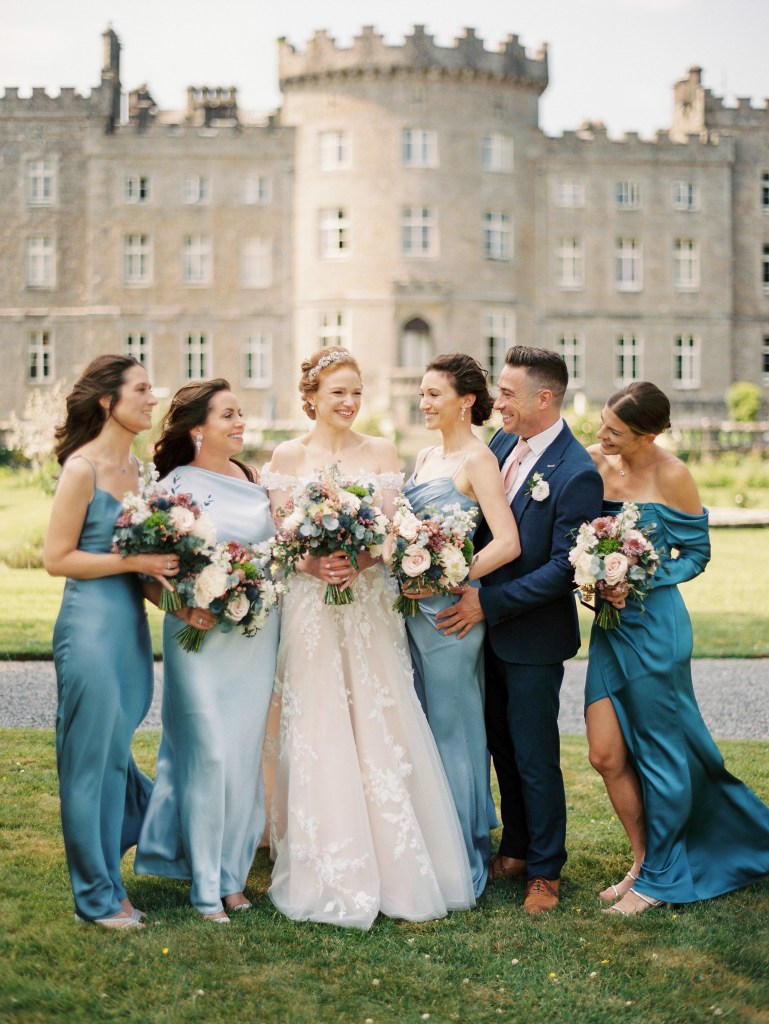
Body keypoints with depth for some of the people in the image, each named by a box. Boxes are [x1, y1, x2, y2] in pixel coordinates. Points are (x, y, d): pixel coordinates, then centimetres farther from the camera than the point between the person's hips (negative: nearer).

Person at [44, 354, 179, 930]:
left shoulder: (135, 467, 12)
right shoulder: (83, 468, -11)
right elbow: (57, 558, -13)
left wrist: (160, 567, 5)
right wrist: (133, 561, -16)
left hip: (131, 624, 8)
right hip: (92, 626, -8)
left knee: (117, 757, 15)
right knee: (93, 759, 3)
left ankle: (106, 875, 29)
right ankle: (98, 897, 15)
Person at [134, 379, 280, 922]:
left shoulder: (253, 479, 10)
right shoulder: (176, 485, -7)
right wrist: (186, 608, -24)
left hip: (258, 638, 5)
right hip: (204, 636, -5)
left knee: (246, 752, 9)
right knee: (210, 754, -3)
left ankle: (232, 870, 22)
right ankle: (206, 883, 9)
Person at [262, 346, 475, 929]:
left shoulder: (381, 453, 7)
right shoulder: (289, 456, 5)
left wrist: (358, 559, -18)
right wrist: (314, 564, -18)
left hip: (370, 605, 1)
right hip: (311, 605, -1)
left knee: (380, 728, 0)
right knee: (319, 733, 0)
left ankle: (395, 868, 10)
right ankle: (327, 874, 8)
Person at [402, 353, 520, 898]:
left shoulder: (478, 460, -12)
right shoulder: (426, 457, 13)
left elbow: (507, 544, -20)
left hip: (450, 612, -8)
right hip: (418, 608, 8)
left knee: (453, 730, 1)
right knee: (429, 728, 14)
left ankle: (464, 859, 13)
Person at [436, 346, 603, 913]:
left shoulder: (577, 473, -20)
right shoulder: (503, 443, 3)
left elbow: (565, 568, -21)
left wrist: (489, 603, -20)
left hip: (534, 637, -7)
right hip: (490, 627, 7)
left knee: (535, 757, 5)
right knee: (501, 746, 19)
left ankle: (545, 871, 22)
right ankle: (515, 850, 36)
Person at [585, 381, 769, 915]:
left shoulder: (671, 476, -12)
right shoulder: (594, 462, 1)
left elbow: (697, 554, -5)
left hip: (654, 625, -5)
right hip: (610, 625, 5)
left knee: (659, 751, 6)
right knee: (607, 755, 5)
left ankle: (660, 878, 22)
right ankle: (643, 861, 26)